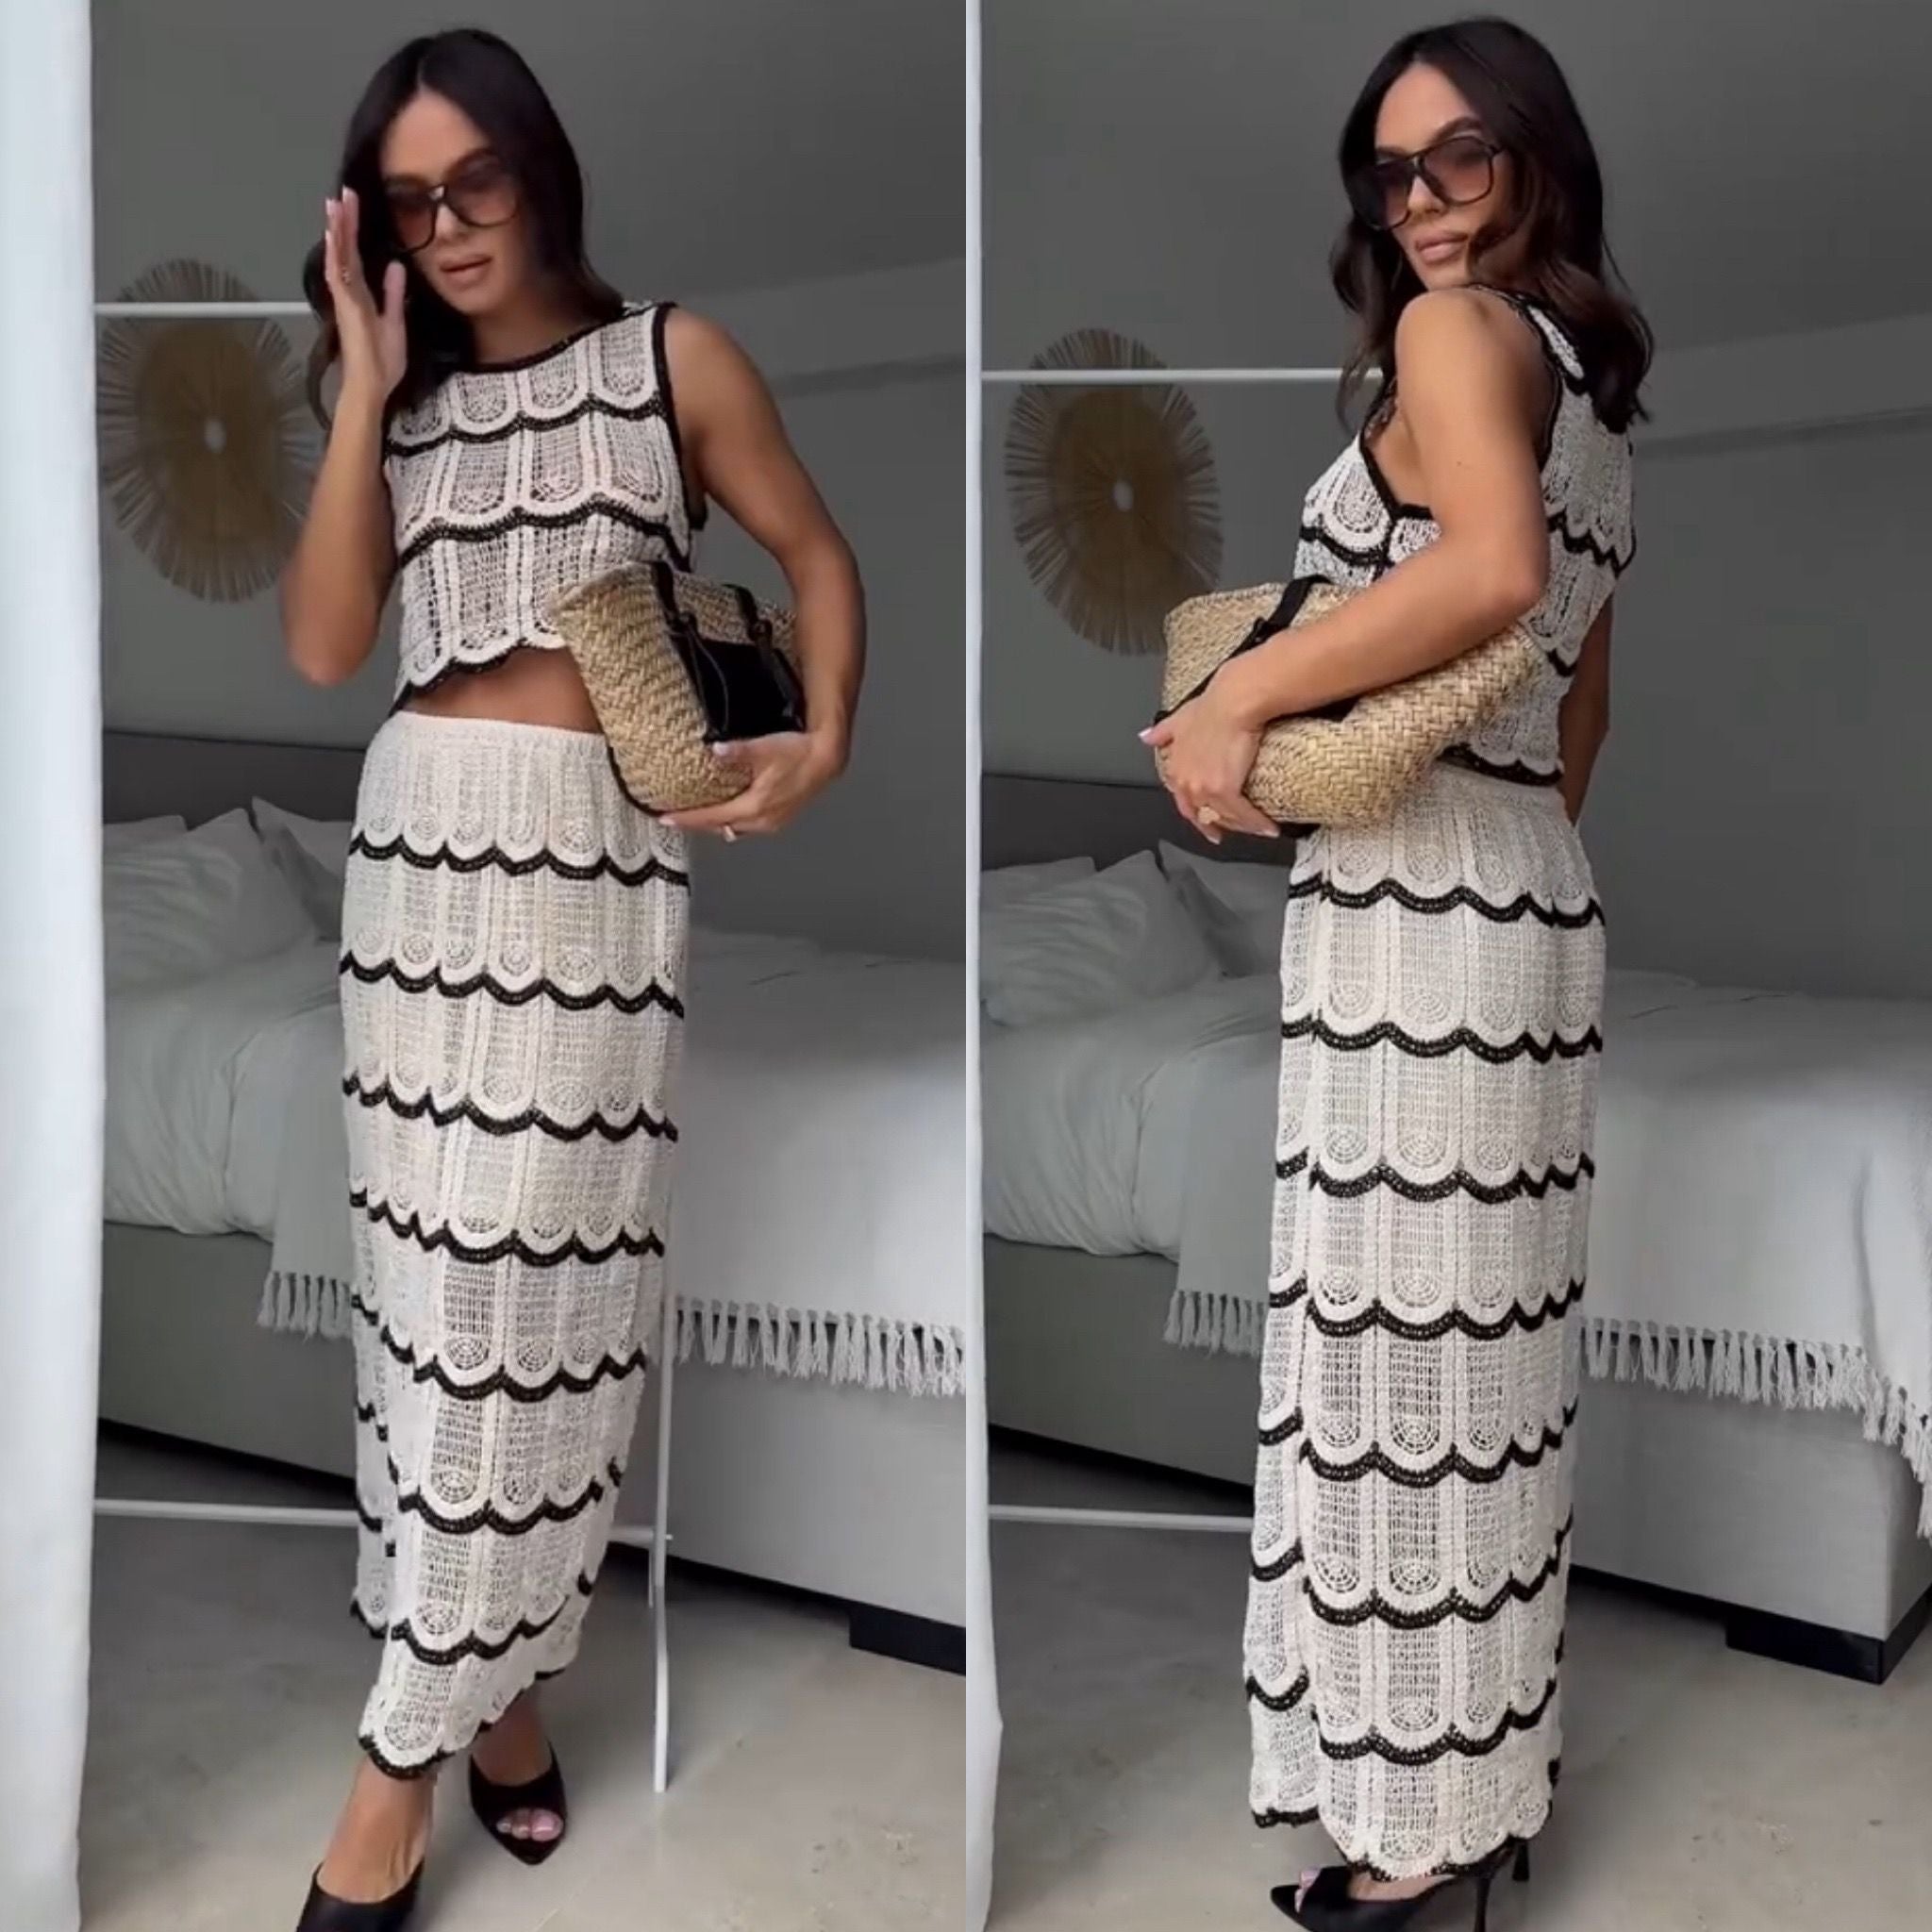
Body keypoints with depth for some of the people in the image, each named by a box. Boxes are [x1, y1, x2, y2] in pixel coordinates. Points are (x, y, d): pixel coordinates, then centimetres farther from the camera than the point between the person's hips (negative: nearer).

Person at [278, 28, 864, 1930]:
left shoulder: (671, 355, 5)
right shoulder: (403, 402, 13)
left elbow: (817, 556, 9)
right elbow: (321, 647, 1)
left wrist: (823, 740, -7)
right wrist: (365, 389, 0)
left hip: (590, 855, -4)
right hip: (414, 848, 4)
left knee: (528, 1278, -5)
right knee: (433, 1273, 5)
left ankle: (403, 1751, 3)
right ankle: (497, 1676, 19)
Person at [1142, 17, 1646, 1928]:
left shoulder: (1456, 328, -9)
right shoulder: (1591, 382, 20)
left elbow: (1490, 566, -30)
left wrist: (1237, 698, -23)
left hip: (1417, 917, -9)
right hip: (1528, 900, 10)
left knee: (1405, 1355, -1)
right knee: (1477, 1352, 14)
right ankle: (1480, 1770, 26)